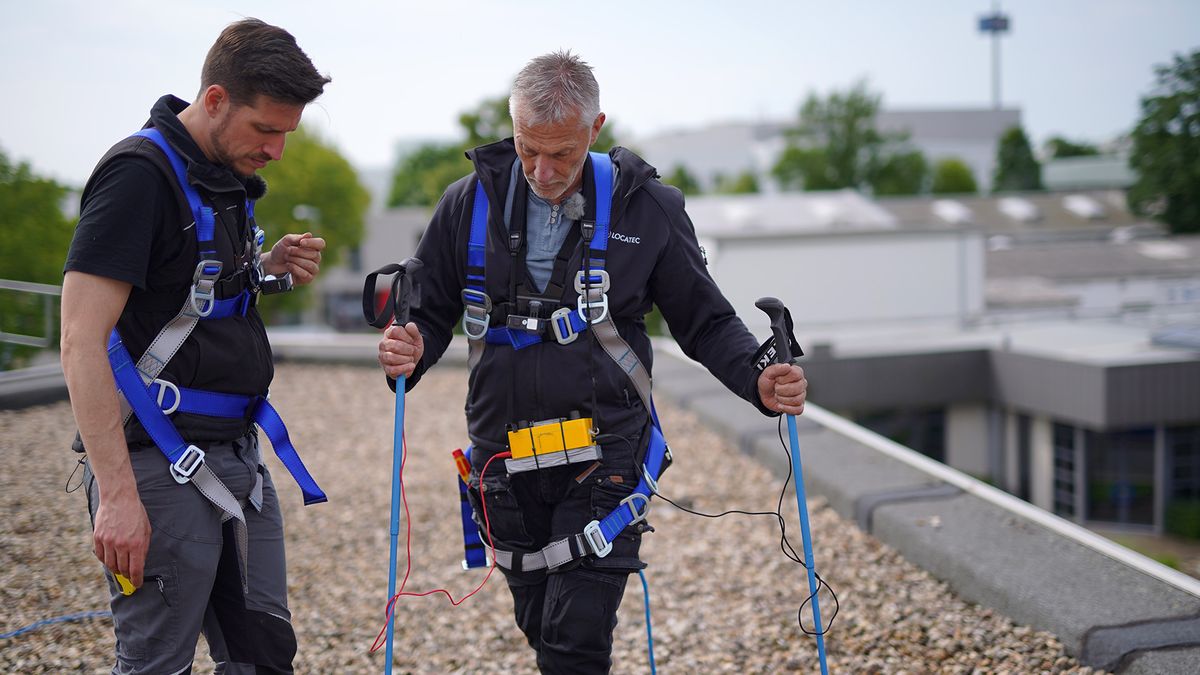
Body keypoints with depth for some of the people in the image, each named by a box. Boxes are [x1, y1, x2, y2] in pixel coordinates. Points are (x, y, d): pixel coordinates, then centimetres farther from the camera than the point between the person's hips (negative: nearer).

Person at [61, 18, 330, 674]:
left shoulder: (226, 177, 12)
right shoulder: (139, 175, -15)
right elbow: (82, 343, -20)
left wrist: (268, 269, 5)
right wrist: (117, 494, -24)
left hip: (235, 457, 9)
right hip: (159, 466, -9)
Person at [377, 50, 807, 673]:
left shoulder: (647, 208, -3)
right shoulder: (471, 202, 1)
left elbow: (704, 322, 4)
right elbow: (431, 312, 10)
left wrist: (758, 380, -14)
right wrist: (411, 351, -14)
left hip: (605, 457, -3)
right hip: (504, 460, 3)